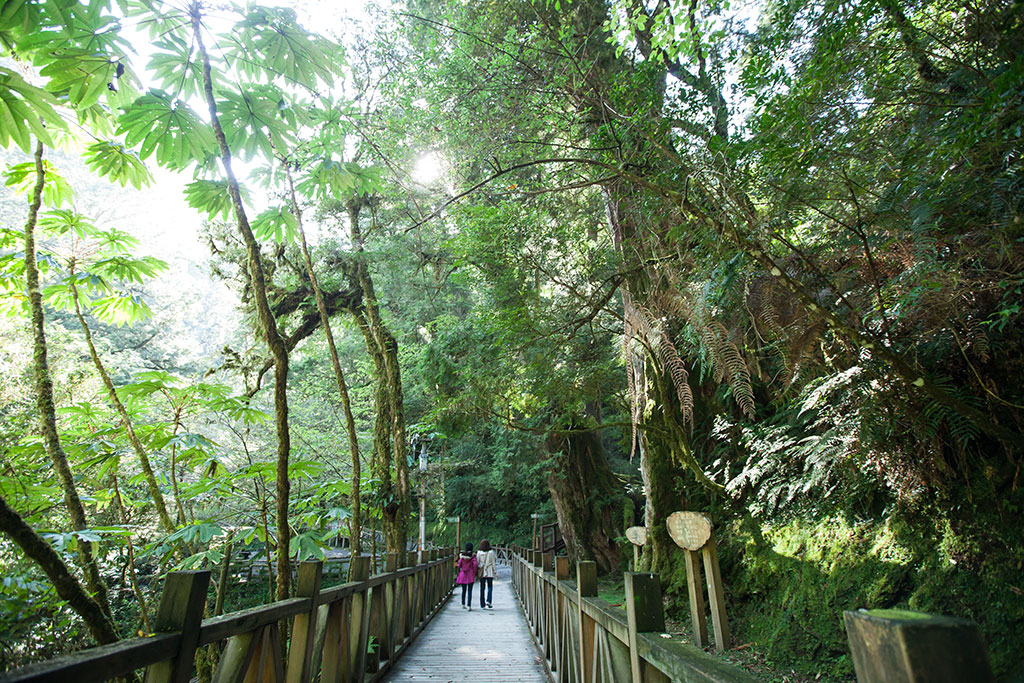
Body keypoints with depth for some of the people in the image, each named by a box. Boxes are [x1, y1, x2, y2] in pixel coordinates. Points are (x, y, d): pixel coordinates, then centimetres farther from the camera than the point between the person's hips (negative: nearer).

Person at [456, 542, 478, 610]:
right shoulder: (473, 556, -8)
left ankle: (463, 604, 28)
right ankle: (469, 606, -8)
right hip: (470, 574, -3)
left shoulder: (462, 555, 0)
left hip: (463, 574, 3)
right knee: (470, 591, 0)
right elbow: (475, 564, -14)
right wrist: (475, 574, -5)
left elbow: (459, 564, 1)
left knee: (464, 590, 18)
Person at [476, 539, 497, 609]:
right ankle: (488, 601, -10)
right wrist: (495, 572, 4)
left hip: (482, 573, 2)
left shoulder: (479, 553, -3)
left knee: (482, 588, 9)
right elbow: (493, 563, -3)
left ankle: (482, 605, 12)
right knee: (490, 587, 8)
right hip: (489, 573, -2)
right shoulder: (491, 552, -7)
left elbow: (477, 563, -1)